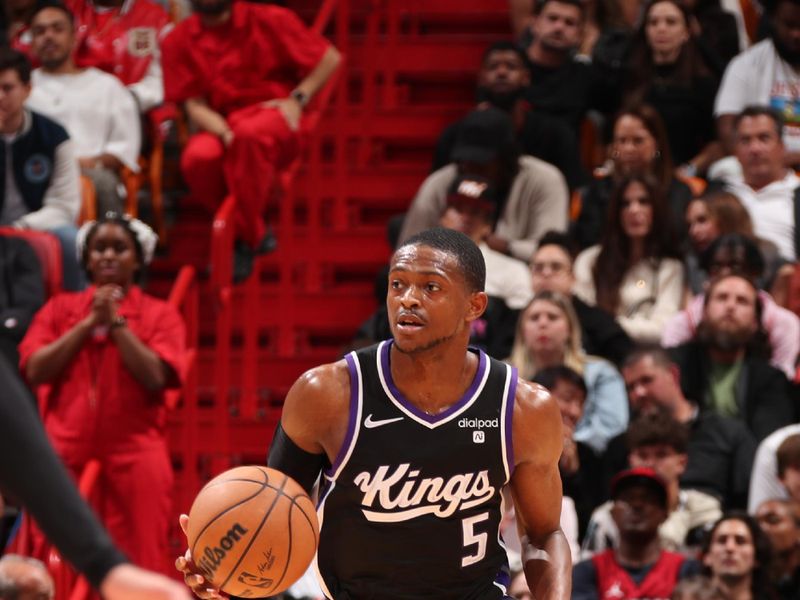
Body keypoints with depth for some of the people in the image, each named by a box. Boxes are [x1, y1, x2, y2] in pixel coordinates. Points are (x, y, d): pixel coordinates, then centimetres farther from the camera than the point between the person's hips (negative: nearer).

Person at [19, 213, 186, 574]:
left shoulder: (160, 314, 7)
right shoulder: (60, 308, 13)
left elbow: (155, 377, -8)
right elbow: (36, 370, -1)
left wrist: (116, 321, -7)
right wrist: (90, 322, -4)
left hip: (134, 453, -2)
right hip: (64, 452, 2)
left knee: (135, 564, -6)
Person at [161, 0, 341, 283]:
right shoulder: (179, 42, 3)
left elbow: (330, 58, 4)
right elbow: (195, 104, 1)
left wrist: (298, 100, -7)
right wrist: (225, 133, -19)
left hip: (274, 116, -2)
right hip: (220, 124, 2)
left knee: (250, 133, -39)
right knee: (198, 157, -34)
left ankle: (247, 236, -21)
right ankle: (255, 233, -10)